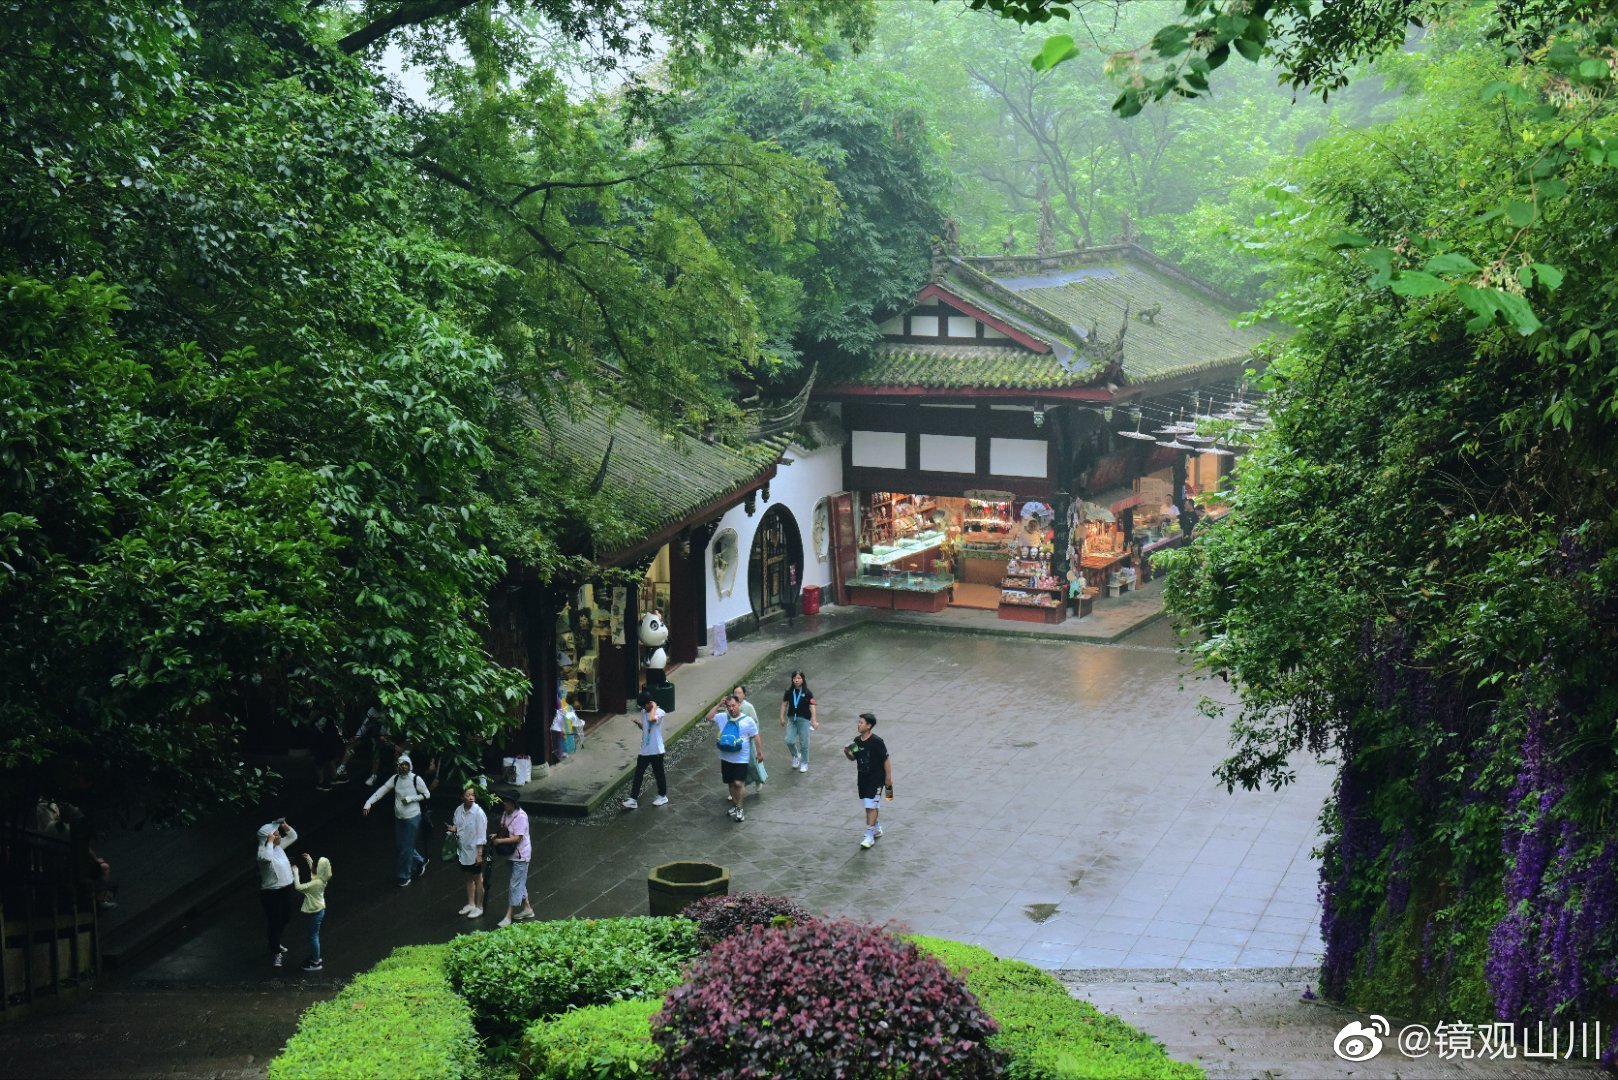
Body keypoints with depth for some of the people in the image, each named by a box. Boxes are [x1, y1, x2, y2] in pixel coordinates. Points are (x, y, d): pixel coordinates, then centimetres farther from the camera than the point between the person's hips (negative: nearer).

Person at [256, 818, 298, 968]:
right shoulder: (263, 850, -23)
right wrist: (270, 841, -37)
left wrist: (284, 825, -4)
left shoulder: (279, 846, 1)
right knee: (274, 922, 3)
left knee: (286, 918, 23)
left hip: (286, 889, 9)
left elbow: (293, 836, 14)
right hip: (271, 893, -9)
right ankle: (275, 953, 17)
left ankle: (276, 943, 45)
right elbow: (266, 858, -48)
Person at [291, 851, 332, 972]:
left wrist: (295, 872, -22)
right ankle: (315, 957, 37)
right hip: (318, 910, 9)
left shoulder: (316, 883, -30)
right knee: (314, 935, 23)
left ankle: (316, 963, 13)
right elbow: (314, 872, 23)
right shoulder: (321, 879, -3)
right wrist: (309, 860, 16)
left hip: (315, 912, -9)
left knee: (313, 936, 3)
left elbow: (298, 887, -31)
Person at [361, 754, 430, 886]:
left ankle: (405, 876, 16)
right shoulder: (395, 779, -2)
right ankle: (420, 861, 38)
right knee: (398, 846, 15)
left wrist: (410, 798, -17)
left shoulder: (416, 779, -13)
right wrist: (368, 803, -17)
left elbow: (427, 795, -6)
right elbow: (381, 791, -6)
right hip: (399, 818, 5)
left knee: (406, 848, 0)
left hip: (412, 818, -5)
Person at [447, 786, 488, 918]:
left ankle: (479, 907, 19)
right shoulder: (459, 810, -2)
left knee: (477, 879, 7)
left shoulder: (478, 813, -20)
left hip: (474, 851, -6)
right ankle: (470, 904, 33)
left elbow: (481, 835, -17)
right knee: (468, 878, 19)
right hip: (462, 850, 6)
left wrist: (479, 854, -17)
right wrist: (453, 829, -11)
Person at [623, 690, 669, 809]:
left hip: (656, 750, -6)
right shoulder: (643, 712, 7)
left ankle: (663, 796, 26)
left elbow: (651, 719, -37)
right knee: (638, 774, 4)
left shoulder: (659, 712, -15)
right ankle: (633, 799, 5)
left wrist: (654, 707, -21)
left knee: (658, 774, 9)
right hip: (644, 750, 7)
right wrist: (637, 722, -2)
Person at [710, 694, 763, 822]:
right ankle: (734, 805, 30)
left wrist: (760, 752, -1)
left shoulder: (748, 720, -10)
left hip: (741, 758, -4)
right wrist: (719, 705, -4)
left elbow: (755, 737, -3)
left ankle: (739, 808, 1)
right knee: (731, 783, 14)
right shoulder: (722, 717, 1)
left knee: (738, 783, -11)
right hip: (726, 757, 4)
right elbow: (709, 717, 4)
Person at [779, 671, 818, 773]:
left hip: (804, 719, -2)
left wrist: (814, 720, -16)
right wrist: (782, 717, 4)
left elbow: (812, 706, -10)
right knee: (789, 741, -9)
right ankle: (795, 755, 22)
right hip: (792, 719, 3)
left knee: (804, 743, 4)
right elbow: (784, 704, 8)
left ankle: (804, 763, 23)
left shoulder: (807, 693, -8)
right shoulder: (789, 692, 1)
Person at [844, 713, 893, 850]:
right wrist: (847, 752, -8)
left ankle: (869, 836, -5)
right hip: (862, 777, 7)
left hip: (876, 778, -7)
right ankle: (877, 828, 35)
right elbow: (853, 758, 14)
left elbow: (886, 760, -13)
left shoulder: (877, 741, -18)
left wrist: (888, 778, -12)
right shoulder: (857, 741, 1)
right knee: (868, 806, 16)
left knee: (871, 806, -9)